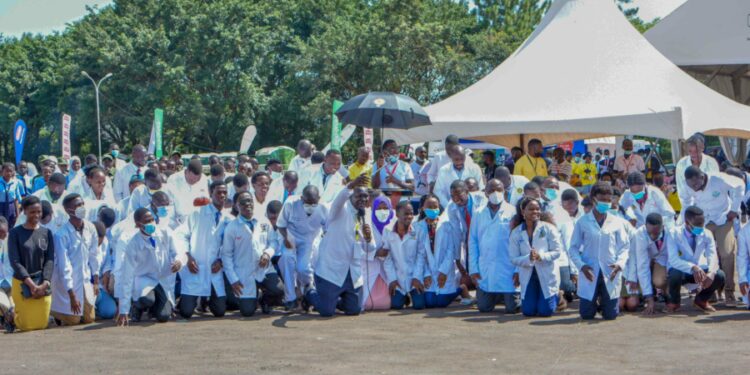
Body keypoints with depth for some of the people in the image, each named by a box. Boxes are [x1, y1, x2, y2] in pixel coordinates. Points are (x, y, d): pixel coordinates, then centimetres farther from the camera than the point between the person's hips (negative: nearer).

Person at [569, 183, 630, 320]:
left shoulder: (617, 222, 3)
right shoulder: (582, 222, 0)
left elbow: (624, 247, 4)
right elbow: (573, 248, 2)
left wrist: (620, 263, -14)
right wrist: (581, 265, -13)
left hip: (611, 273, 1)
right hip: (589, 273, -1)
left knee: (610, 314, 3)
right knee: (586, 314, 3)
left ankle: (603, 301, 37)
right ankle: (595, 302, 37)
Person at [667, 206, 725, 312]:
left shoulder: (707, 234, -8)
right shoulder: (674, 234, -19)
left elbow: (713, 257, -17)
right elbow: (673, 260, -29)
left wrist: (711, 273, -40)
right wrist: (692, 267, -47)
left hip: (700, 270, 3)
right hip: (682, 270, -3)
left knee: (720, 276, -25)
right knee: (675, 275, -39)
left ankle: (701, 299, 8)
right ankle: (674, 301, -2)